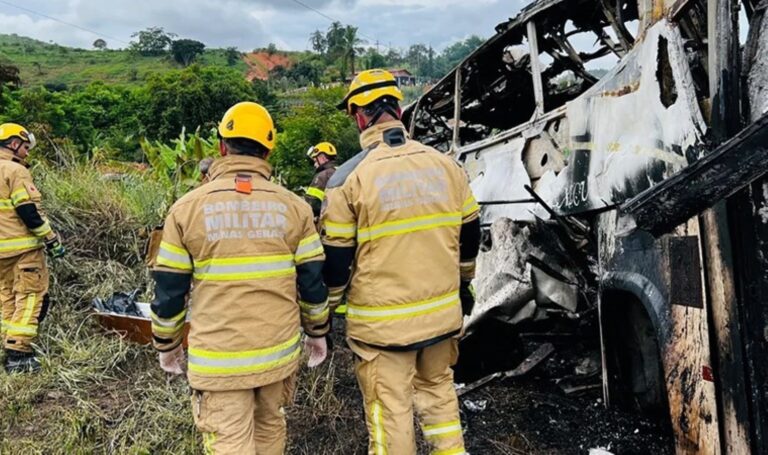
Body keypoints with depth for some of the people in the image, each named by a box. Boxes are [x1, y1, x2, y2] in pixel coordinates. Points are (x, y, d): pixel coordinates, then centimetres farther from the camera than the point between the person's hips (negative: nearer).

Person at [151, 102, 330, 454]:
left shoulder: (189, 207, -6)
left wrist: (167, 345, 13)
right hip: (279, 348, 3)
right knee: (269, 425, 24)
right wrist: (317, 332, 15)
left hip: (218, 356, -2)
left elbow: (169, 290, -2)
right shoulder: (293, 206, -2)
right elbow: (312, 281, 0)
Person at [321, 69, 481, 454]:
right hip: (443, 312, 5)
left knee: (390, 413, 11)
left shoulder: (349, 176, -12)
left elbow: (335, 259, -9)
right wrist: (463, 283, 26)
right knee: (439, 390, 25)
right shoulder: (446, 165, 0)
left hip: (382, 321, -4)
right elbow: (470, 235, 10)